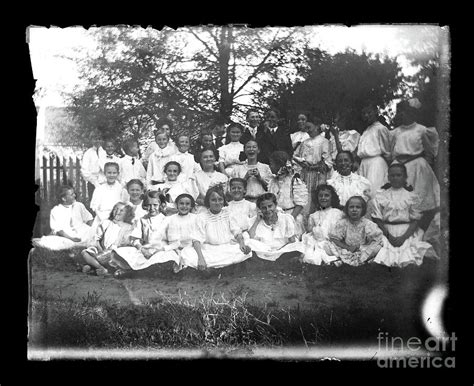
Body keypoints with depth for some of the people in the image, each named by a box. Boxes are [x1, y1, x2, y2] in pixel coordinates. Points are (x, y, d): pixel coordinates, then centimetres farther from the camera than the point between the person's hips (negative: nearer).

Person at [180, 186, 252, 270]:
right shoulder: (201, 217, 2)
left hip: (229, 249, 2)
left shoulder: (228, 213, 8)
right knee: (186, 252, -26)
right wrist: (200, 257, -25)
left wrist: (242, 244, -19)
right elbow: (196, 240, -7)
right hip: (209, 250, -2)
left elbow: (237, 232, 5)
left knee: (247, 251, -30)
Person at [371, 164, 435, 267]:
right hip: (386, 231, 0)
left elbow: (415, 220, 2)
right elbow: (377, 219, 4)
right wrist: (389, 236, -10)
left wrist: (403, 237, -12)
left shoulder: (412, 196, 6)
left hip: (407, 232, 0)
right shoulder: (380, 195, 8)